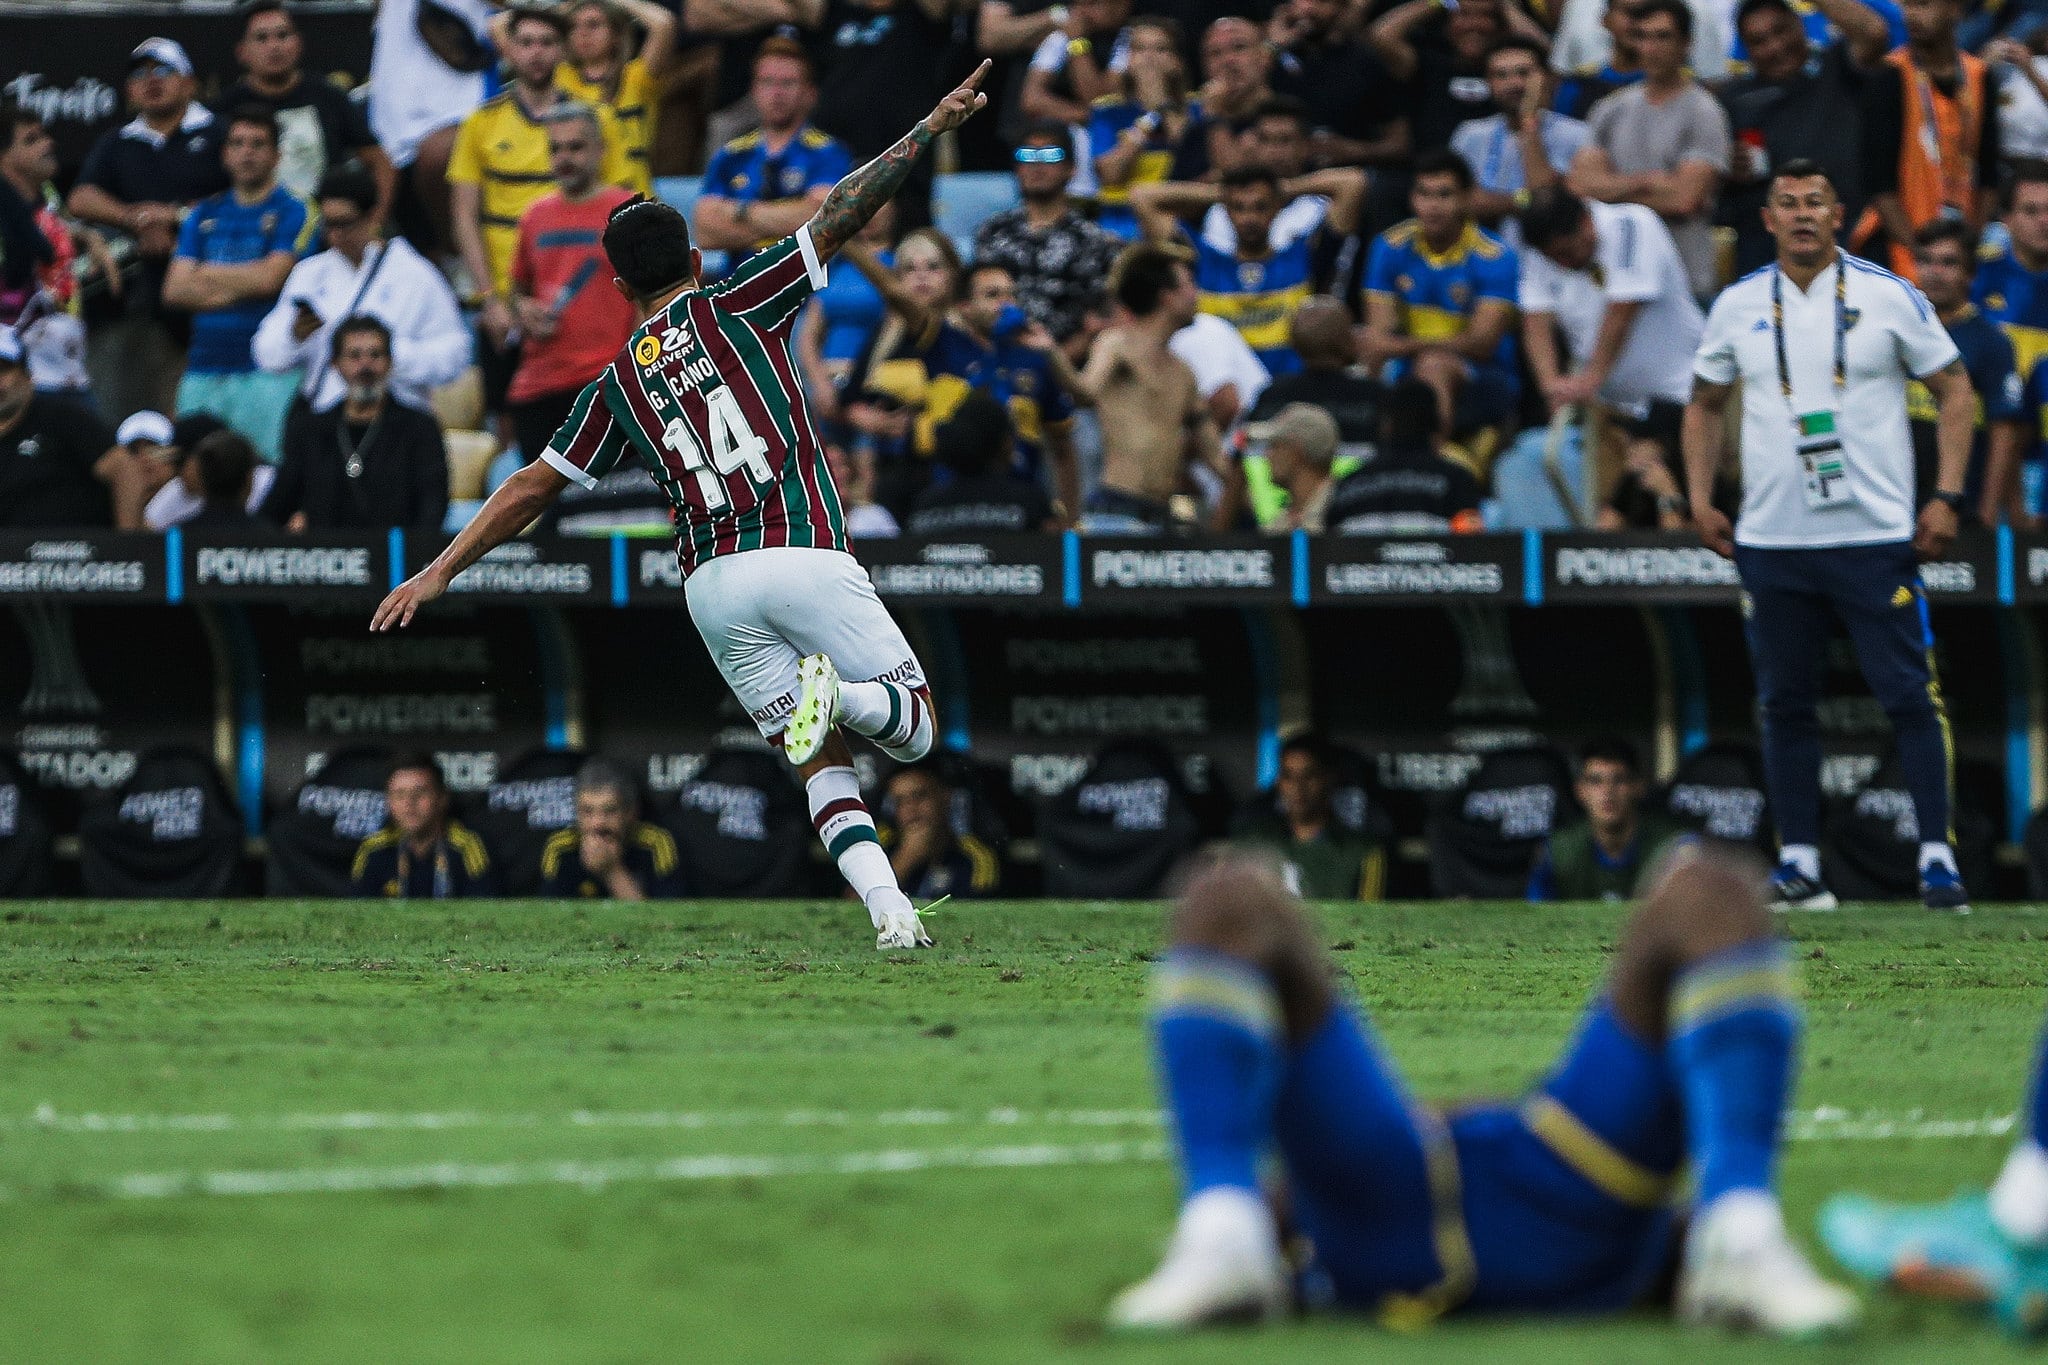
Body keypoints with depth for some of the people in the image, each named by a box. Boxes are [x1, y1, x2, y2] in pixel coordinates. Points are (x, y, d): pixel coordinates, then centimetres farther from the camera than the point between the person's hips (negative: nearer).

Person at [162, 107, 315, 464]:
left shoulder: (293, 213, 2)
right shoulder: (204, 215, 16)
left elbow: (270, 277, -11)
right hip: (203, 370, 5)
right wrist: (242, 285, -7)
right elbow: (174, 290, 7)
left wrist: (208, 273, 4)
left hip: (265, 369, -5)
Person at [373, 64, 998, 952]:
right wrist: (931, 128, 4)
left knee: (822, 766, 8)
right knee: (914, 729, 5)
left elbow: (535, 485, 16)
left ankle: (889, 910, -16)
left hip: (714, 586, 3)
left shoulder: (617, 386, 15)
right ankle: (842, 694, -30)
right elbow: (837, 217, 2)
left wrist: (441, 571, 24)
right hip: (806, 556, -3)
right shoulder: (734, 305, 8)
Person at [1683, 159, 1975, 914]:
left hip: (1876, 537, -3)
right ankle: (1797, 860, 11)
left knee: (1911, 696, -6)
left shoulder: (1888, 297, -1)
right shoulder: (1737, 306, 7)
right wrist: (1700, 499, 9)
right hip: (1771, 539, 3)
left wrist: (1946, 497, -4)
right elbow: (1705, 404, 20)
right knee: (1784, 703, 5)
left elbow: (1954, 389, 4)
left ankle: (1937, 854, -2)